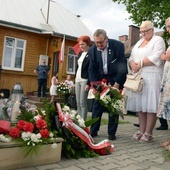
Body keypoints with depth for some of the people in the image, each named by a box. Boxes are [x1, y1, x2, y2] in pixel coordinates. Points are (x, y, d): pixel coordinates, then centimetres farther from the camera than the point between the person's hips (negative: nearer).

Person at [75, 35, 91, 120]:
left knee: (83, 102, -8)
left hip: (85, 80, -7)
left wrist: (88, 83, -18)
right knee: (78, 103, 8)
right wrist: (75, 81, 14)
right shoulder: (80, 54, 17)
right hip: (78, 80, 8)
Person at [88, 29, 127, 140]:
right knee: (97, 105, 2)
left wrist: (117, 84, -21)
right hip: (100, 80, 3)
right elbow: (92, 69, -1)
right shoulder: (92, 50, -6)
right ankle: (93, 130, 13)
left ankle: (112, 133, 11)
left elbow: (123, 66, -16)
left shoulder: (118, 45, -16)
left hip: (115, 80, -2)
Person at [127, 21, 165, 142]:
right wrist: (133, 64, -5)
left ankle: (148, 133, -2)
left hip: (151, 77, -7)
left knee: (150, 105, -7)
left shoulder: (158, 40, 3)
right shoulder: (139, 42, 24)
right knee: (140, 104, 4)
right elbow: (132, 57, 16)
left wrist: (140, 64, -11)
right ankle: (142, 131, 11)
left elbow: (156, 57, -12)